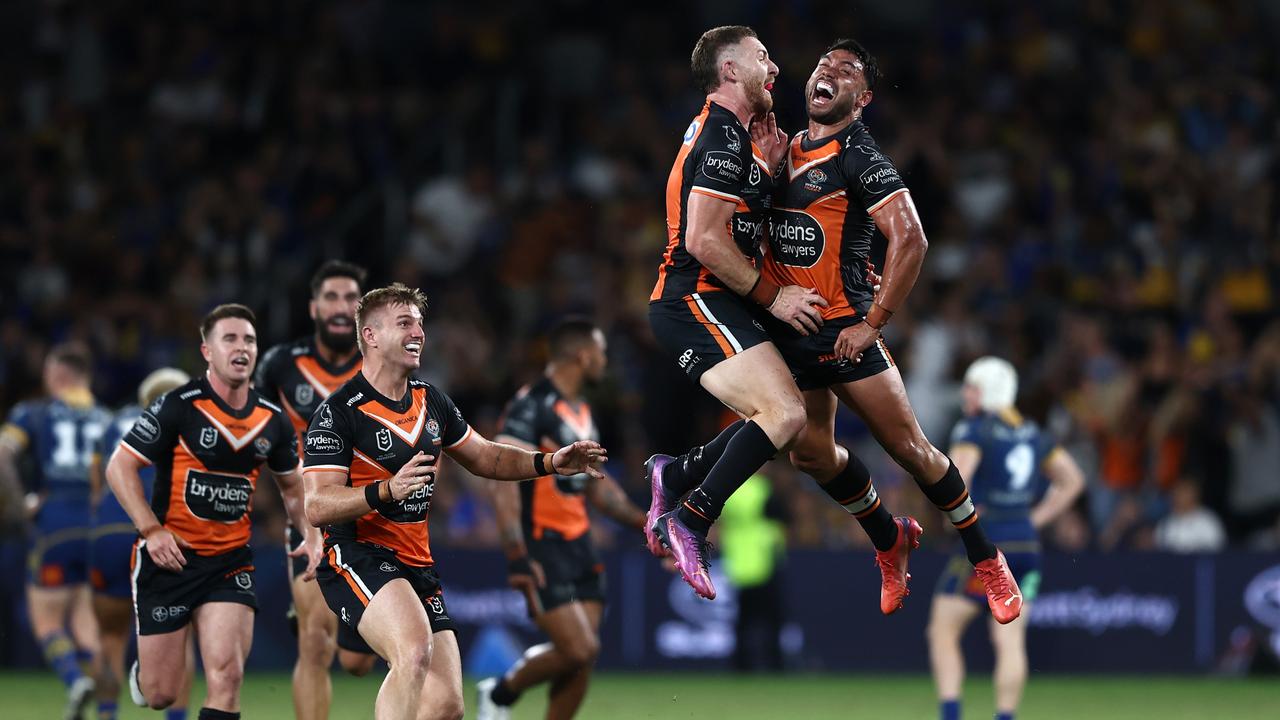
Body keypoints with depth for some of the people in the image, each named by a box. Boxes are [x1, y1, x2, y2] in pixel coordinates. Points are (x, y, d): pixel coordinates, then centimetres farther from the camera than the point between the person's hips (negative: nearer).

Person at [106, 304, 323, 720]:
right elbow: (119, 467, -9)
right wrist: (151, 530, -18)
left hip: (231, 561, 3)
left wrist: (312, 534, 4)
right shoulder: (178, 407, -11)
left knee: (227, 675, -16)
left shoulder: (272, 420, 4)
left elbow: (292, 485, 21)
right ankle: (140, 674, 41)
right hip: (169, 557, -3)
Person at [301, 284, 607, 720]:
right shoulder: (338, 412, -10)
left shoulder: (432, 402, 13)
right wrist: (387, 491, -32)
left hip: (417, 568, 8)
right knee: (416, 650, -35)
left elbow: (482, 457, 28)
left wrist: (550, 463, 14)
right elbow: (317, 508, -17)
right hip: (358, 557, -8)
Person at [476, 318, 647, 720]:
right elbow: (505, 485, -19)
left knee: (583, 656, 1)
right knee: (578, 650, -16)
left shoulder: (581, 412, 15)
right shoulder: (531, 407, -13)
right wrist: (517, 558, -26)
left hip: (578, 547, 9)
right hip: (543, 550, -9)